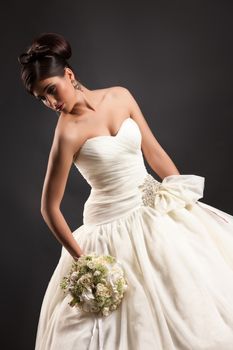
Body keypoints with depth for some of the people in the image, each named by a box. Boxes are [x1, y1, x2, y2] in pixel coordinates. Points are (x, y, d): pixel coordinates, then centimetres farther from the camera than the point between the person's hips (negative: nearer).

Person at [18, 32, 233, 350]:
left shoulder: (121, 96, -4)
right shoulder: (68, 132, -17)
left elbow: (153, 150, 5)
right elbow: (50, 208, -14)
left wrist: (185, 197, 6)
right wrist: (82, 259, -14)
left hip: (156, 210, 5)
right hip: (114, 226, -5)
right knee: (135, 316, 3)